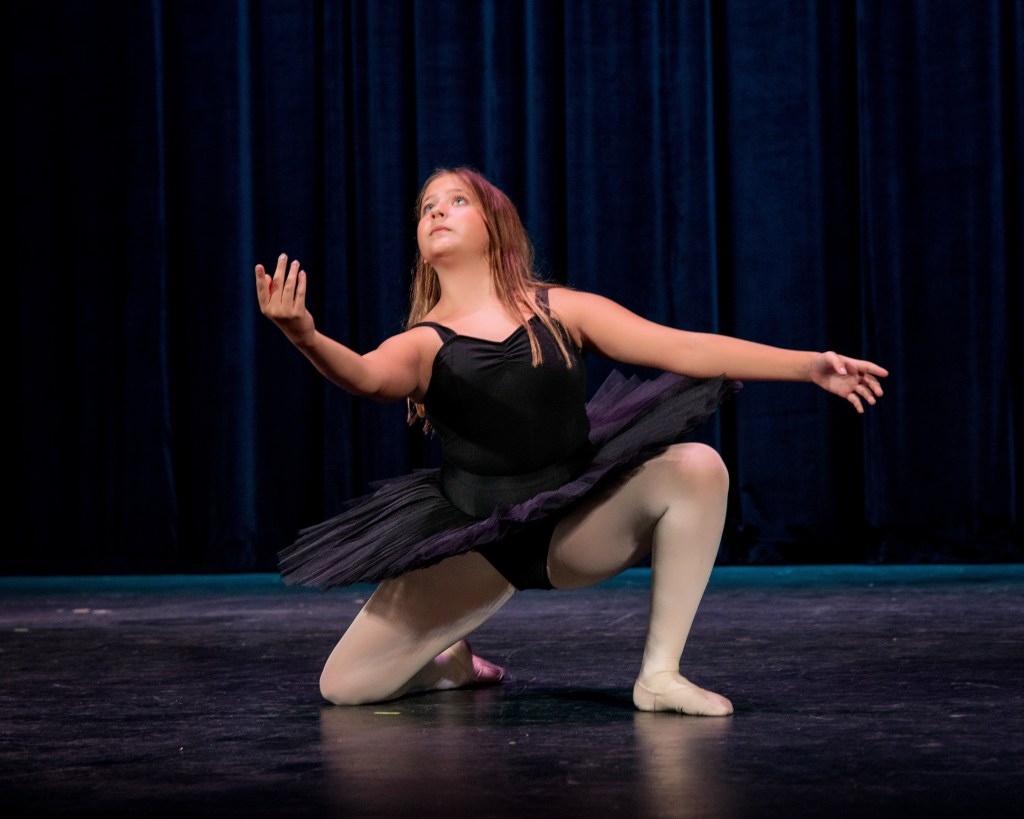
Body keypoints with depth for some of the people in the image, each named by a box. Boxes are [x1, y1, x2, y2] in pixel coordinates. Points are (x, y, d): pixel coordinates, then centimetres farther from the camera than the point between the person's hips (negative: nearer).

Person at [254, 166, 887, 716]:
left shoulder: (562, 310, 0)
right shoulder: (421, 344, -3)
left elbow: (687, 348, -5)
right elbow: (366, 376, -26)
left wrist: (810, 364, -13)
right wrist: (307, 337, -49)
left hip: (576, 526, 0)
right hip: (473, 547, 0)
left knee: (696, 467, -26)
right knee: (344, 686, -10)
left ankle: (660, 674, -15)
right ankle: (452, 660, 25)